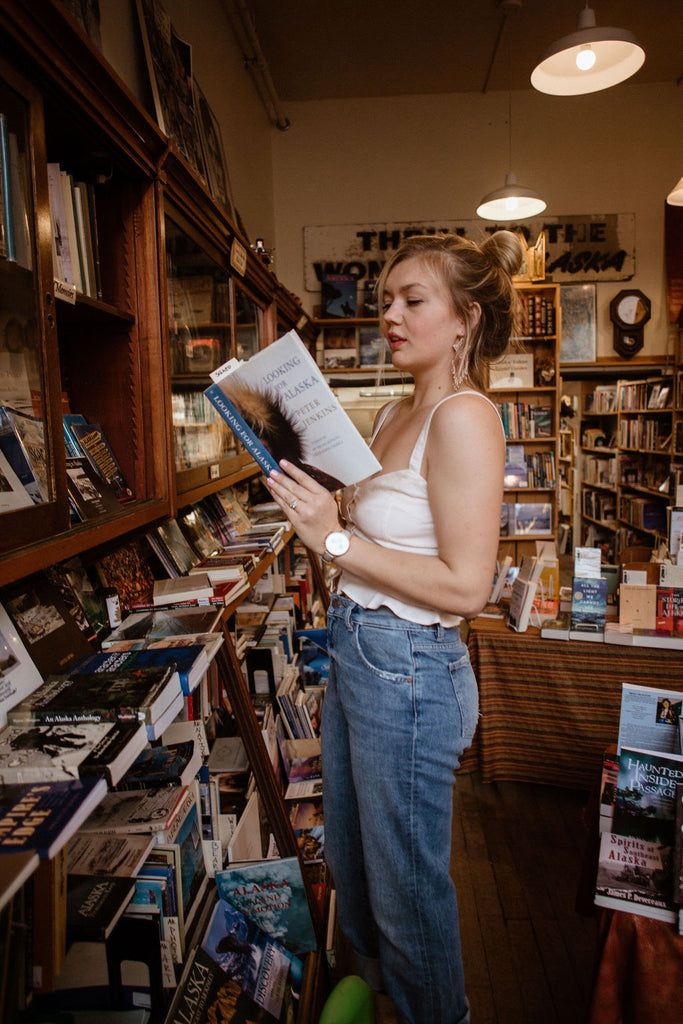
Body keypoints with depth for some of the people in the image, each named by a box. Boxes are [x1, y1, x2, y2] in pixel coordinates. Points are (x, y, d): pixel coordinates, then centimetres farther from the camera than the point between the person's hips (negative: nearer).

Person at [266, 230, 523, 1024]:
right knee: (348, 855, 28)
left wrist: (335, 539, -23)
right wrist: (311, 501, -1)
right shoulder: (396, 413, 8)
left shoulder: (464, 417, -20)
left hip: (409, 668, -9)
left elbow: (465, 585, -24)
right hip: (355, 653, 9)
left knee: (405, 881, 14)